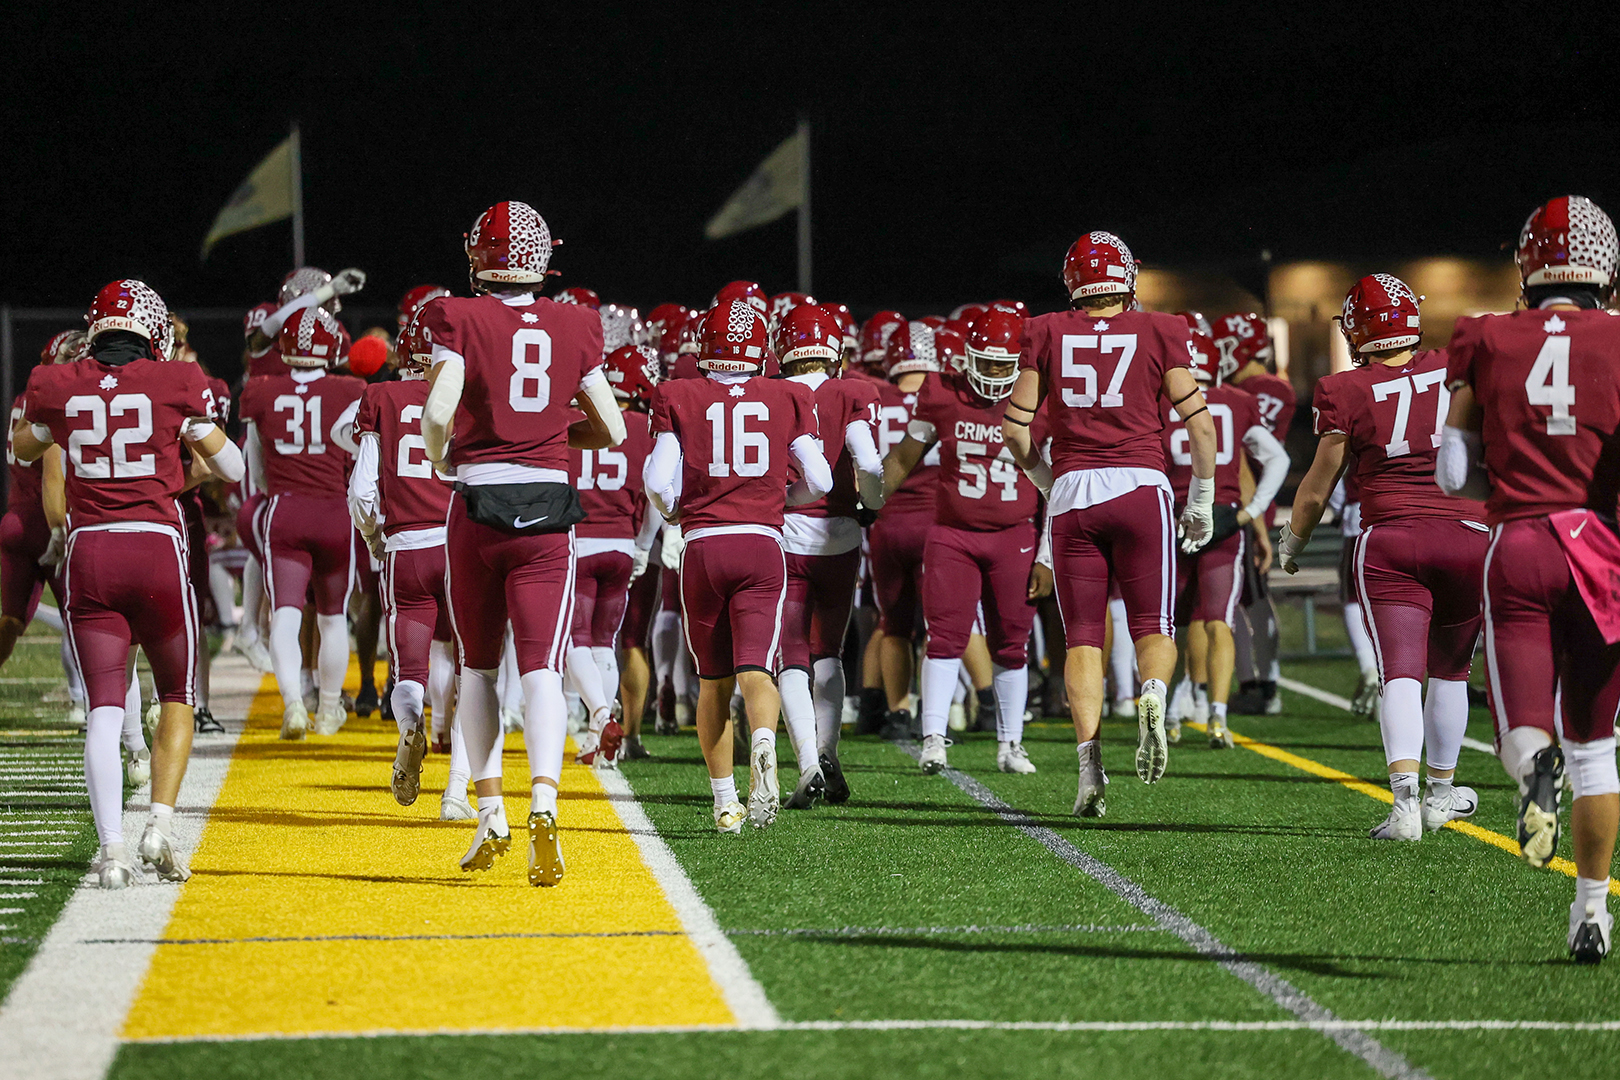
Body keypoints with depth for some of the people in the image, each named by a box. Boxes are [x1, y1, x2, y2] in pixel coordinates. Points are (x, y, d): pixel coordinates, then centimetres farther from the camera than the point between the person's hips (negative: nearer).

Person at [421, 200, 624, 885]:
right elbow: (612, 430, 9)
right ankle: (544, 803, -26)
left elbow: (439, 409, -16)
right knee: (539, 667, -5)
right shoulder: (574, 328, 6)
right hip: (549, 505, 1)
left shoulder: (459, 320, -3)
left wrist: (439, 457, 4)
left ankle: (490, 810, 15)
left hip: (477, 502, -1)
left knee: (477, 665, 16)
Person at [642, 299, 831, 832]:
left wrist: (671, 510, 20)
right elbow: (819, 481, 7)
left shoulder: (679, 399, 3)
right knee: (755, 669, -8)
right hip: (763, 544, 0)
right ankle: (763, 746, -40)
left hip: (701, 547, 0)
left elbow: (658, 482, -2)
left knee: (713, 681, 13)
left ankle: (725, 801, 15)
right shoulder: (788, 399, 7)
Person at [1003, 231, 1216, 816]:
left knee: (1083, 637, 6)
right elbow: (1199, 421, 3)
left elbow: (1015, 425, 8)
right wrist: (1202, 499, 15)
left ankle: (1089, 764, -7)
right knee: (1152, 628, 6)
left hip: (1072, 490, 1)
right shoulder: (1158, 334, 5)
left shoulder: (1047, 335, 8)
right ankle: (1152, 696, -27)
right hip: (1140, 484, -1)